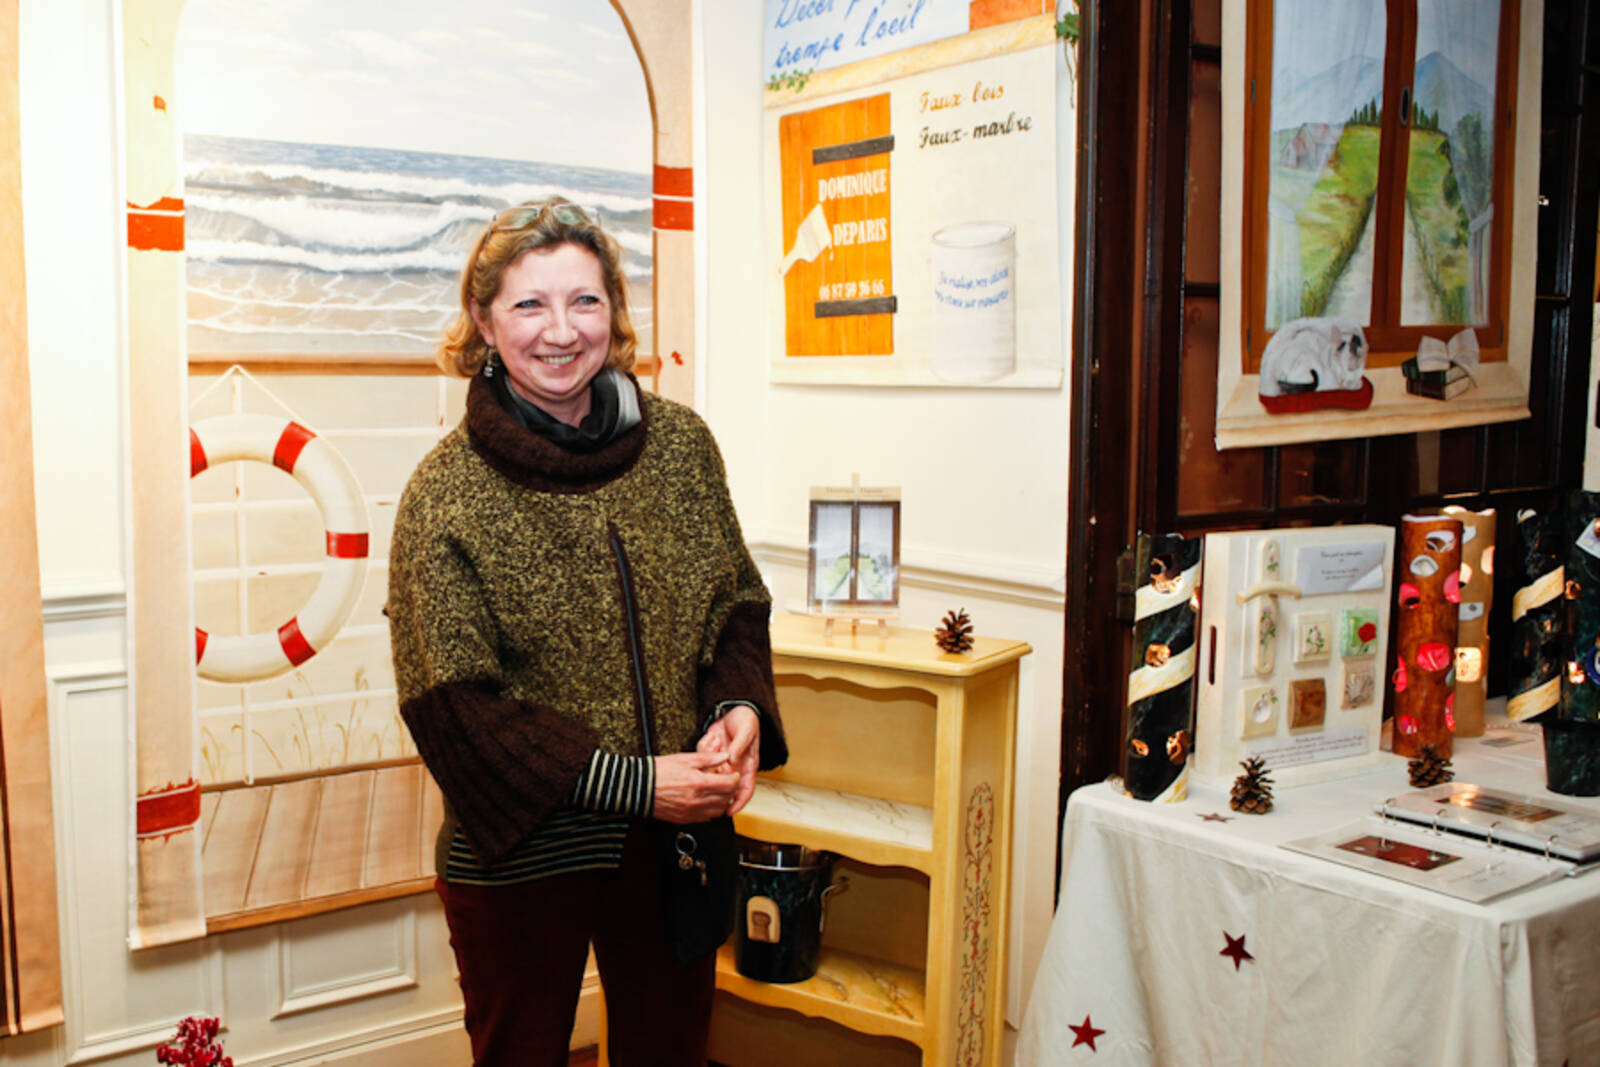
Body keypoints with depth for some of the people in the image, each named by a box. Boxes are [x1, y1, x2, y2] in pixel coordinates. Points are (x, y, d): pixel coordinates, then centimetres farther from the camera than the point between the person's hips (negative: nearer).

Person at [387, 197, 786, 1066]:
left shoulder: (679, 444, -1)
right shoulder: (446, 493, -13)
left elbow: (738, 603, 8)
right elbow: (453, 702, -16)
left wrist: (740, 710, -12)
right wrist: (630, 782, -21)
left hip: (677, 835, 4)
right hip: (518, 857, -3)